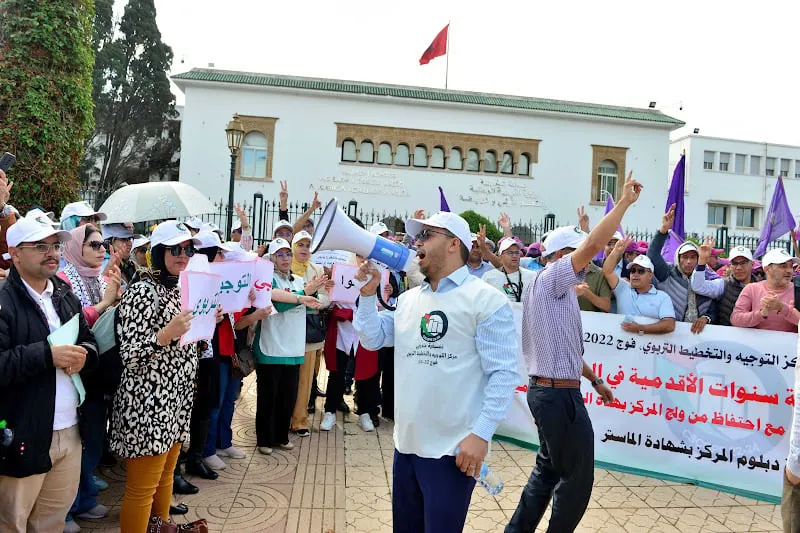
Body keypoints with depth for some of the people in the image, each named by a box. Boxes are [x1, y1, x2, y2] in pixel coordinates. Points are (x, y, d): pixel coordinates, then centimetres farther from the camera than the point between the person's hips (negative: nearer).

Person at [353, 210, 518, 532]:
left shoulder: (486, 300, -10)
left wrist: (481, 434, -19)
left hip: (453, 450, -6)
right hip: (406, 444, 7)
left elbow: (503, 373, -13)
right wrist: (368, 293, 0)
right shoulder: (408, 299, 10)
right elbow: (372, 339, 13)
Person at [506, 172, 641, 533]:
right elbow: (593, 244, -26)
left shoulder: (549, 287, 17)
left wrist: (595, 380, 24)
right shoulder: (551, 277, -12)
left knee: (549, 469, 19)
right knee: (577, 477, 3)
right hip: (560, 394, -10)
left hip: (546, 390, 10)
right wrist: (625, 201, -18)